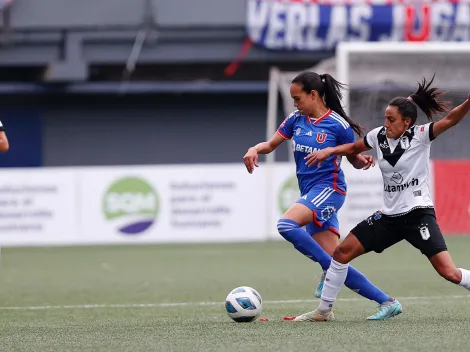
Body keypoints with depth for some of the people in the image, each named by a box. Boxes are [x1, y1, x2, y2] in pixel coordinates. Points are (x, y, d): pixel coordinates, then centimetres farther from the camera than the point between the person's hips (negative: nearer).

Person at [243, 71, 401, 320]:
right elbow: (271, 144, 14)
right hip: (310, 193, 7)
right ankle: (387, 302, 5)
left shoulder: (338, 125, -8)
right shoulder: (296, 120, 8)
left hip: (328, 189, -7)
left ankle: (329, 270, -14)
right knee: (335, 263, 0)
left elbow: (354, 159, 3)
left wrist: (364, 161, -18)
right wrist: (255, 149, -6)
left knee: (286, 225, -29)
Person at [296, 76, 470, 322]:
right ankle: (324, 309, 15)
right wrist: (330, 150, 8)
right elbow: (354, 148, 24)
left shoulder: (420, 135, -10)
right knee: (342, 251, 2)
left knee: (449, 272, -17)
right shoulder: (378, 136, 5)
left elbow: (450, 119, -24)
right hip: (389, 215, 6)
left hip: (418, 214, -6)